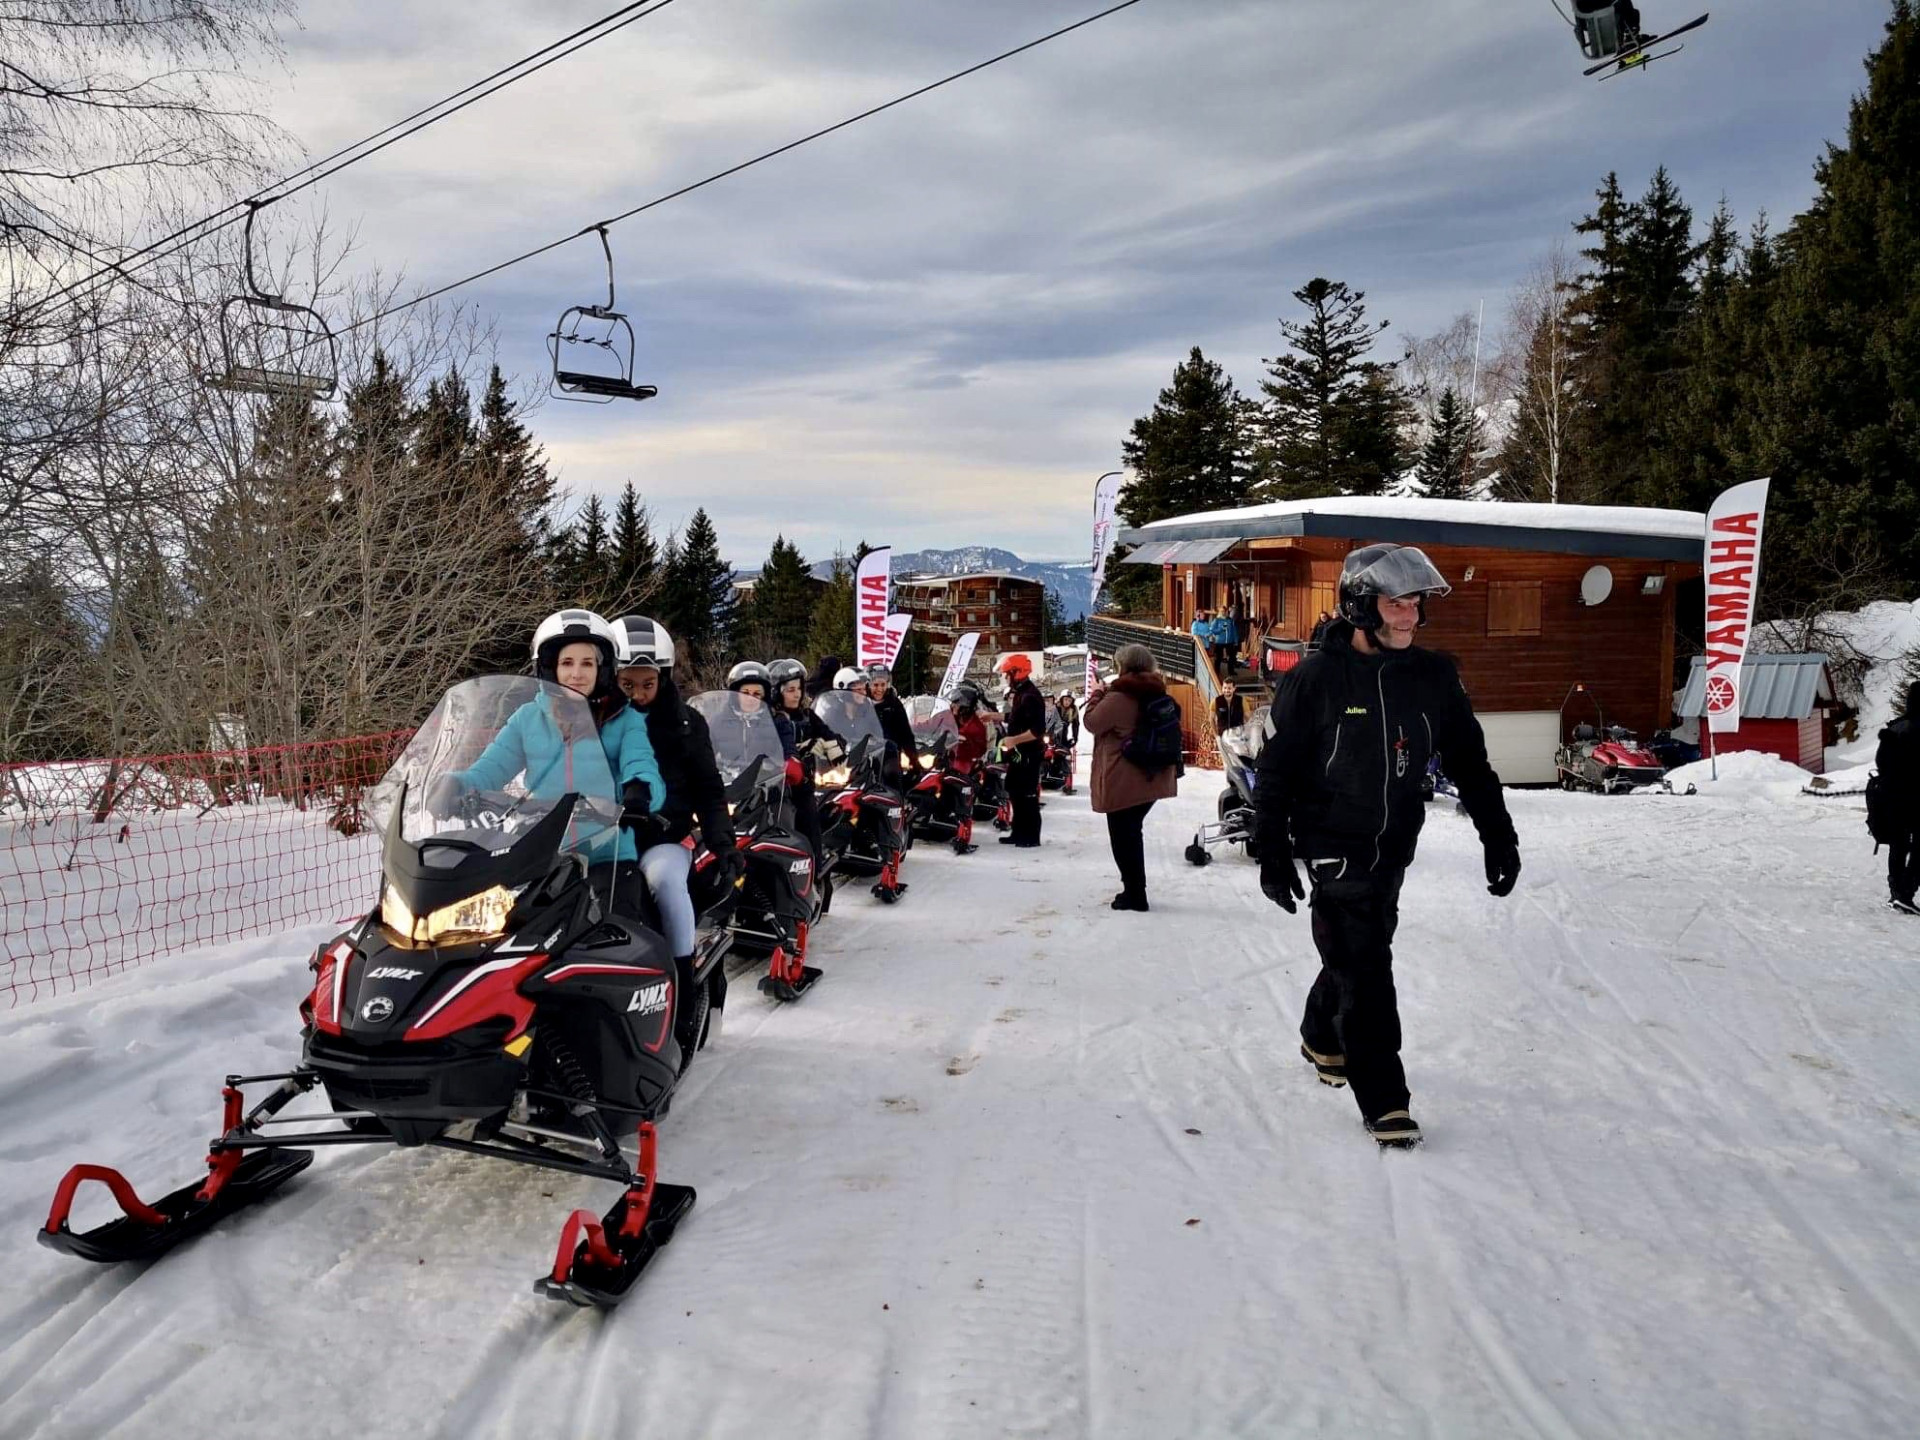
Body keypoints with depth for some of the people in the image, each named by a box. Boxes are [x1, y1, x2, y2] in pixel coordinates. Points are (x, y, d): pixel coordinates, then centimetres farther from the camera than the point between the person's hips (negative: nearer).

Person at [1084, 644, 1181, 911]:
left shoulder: (1118, 697, -20)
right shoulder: (1157, 695, 6)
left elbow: (1092, 723, -11)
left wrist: (1097, 694, 4)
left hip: (1123, 780, -8)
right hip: (1151, 777, 8)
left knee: (1123, 837, 2)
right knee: (1133, 833, 20)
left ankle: (1134, 894, 4)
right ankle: (1135, 890, 28)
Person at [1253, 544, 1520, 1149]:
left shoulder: (1432, 675, 0)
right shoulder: (1316, 679, -13)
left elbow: (1469, 760, 7)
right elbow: (1276, 770, -8)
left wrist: (1498, 837, 4)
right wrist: (1271, 853, -10)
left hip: (1395, 848, 5)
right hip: (1334, 846, -5)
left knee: (1358, 953, 19)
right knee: (1364, 967, -7)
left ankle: (1321, 1040, 44)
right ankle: (1383, 1100, 1)